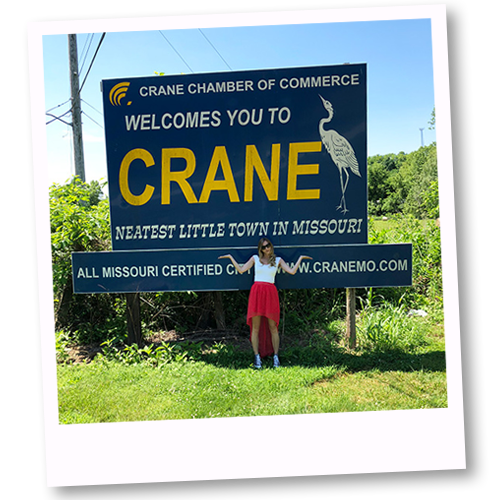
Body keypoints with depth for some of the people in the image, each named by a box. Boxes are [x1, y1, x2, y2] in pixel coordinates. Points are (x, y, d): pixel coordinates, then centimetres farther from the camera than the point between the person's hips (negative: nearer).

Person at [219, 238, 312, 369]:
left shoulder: (278, 260, 13)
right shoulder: (255, 258, 13)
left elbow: (292, 271, 7)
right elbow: (241, 270, 10)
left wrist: (300, 258, 11)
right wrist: (231, 257, 11)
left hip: (271, 293, 0)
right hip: (256, 292, 0)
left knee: (272, 327, 0)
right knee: (255, 327, 0)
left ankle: (275, 357, 9)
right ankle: (257, 357, 7)